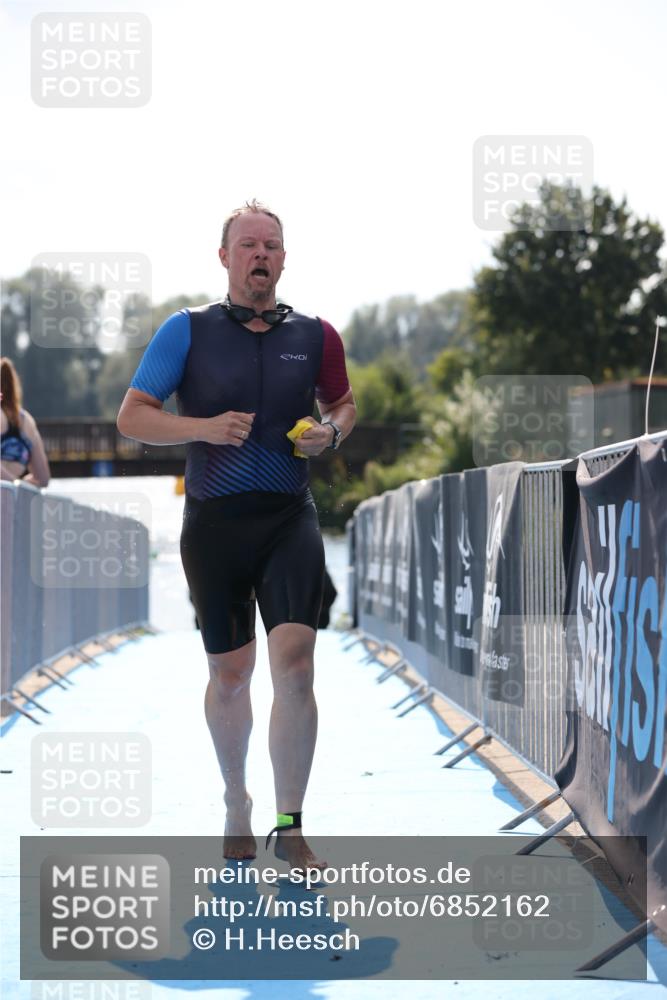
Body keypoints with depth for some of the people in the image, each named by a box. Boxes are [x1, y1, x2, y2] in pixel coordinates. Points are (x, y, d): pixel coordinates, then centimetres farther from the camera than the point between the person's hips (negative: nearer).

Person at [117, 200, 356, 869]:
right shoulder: (187, 330, 0)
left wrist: (333, 431, 0)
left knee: (294, 663, -14)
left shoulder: (314, 336, 6)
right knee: (229, 673, 9)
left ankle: (289, 826, -5)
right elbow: (131, 417, -1)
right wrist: (205, 428, -17)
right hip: (214, 524, 0)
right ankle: (236, 804, 32)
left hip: (290, 519, 1)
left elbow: (343, 403, 24)